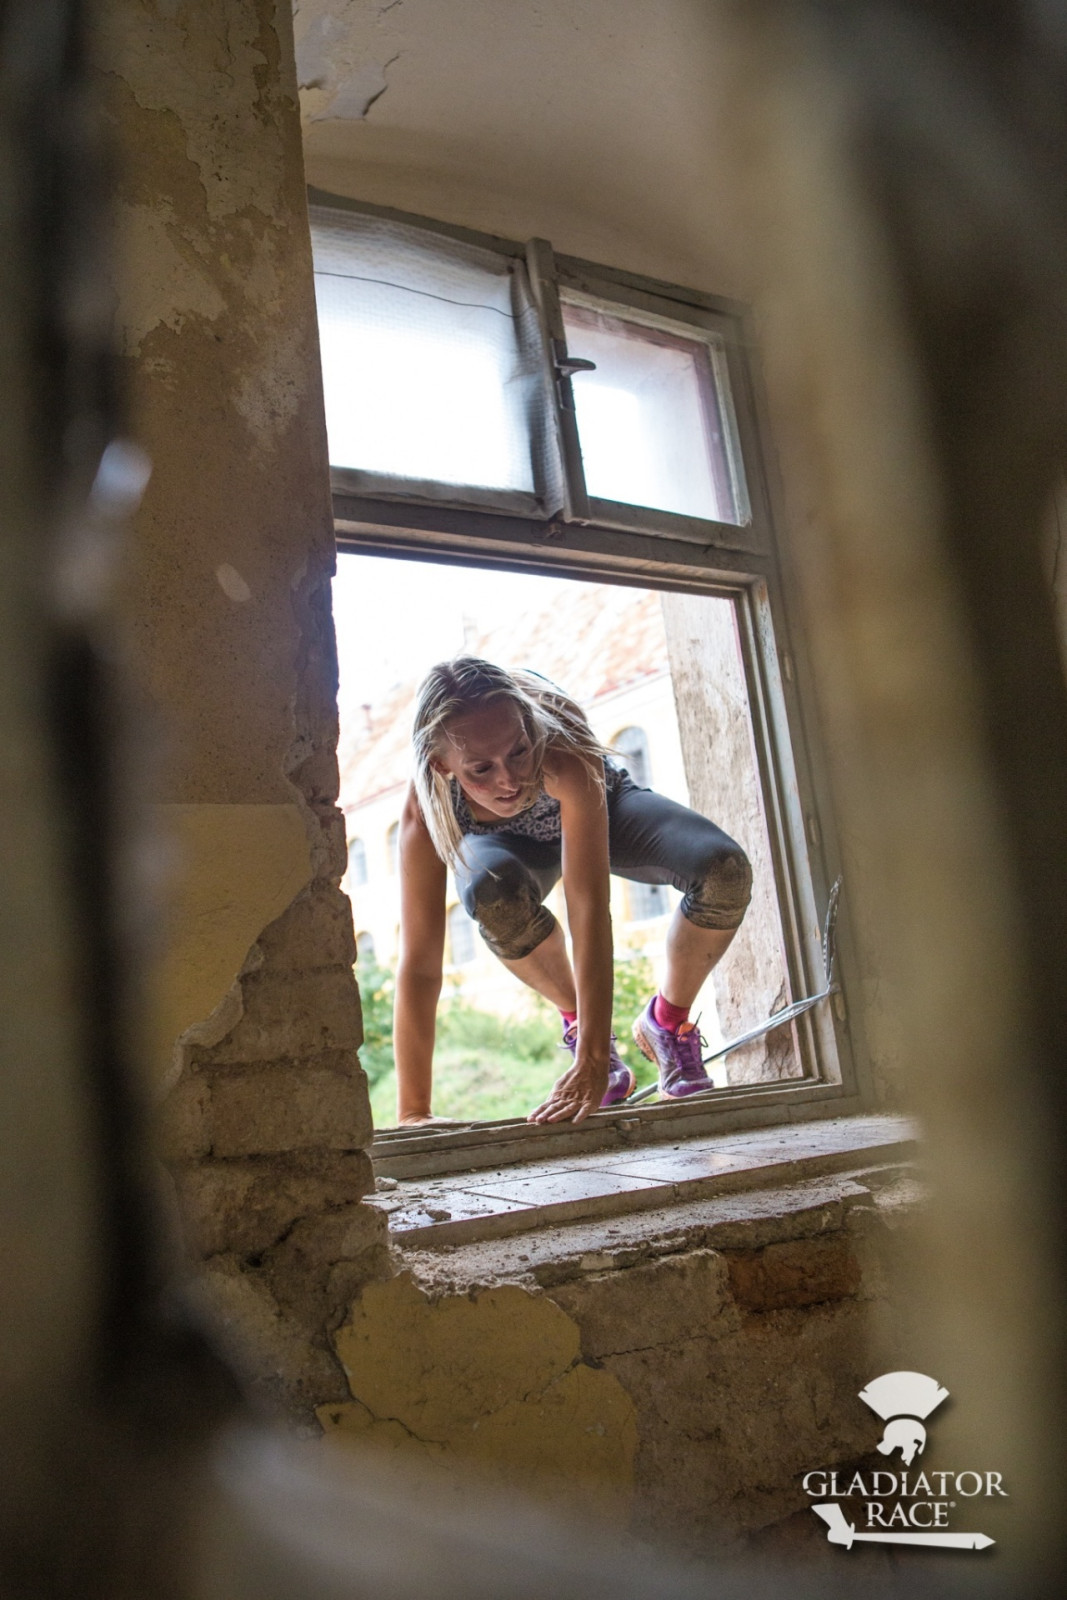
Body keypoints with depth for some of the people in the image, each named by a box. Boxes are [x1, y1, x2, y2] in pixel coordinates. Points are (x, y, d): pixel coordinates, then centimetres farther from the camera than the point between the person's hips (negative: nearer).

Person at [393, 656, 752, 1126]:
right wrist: (413, 1115, -36)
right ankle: (575, 1017, -8)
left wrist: (592, 1061, -50)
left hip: (602, 810, 0)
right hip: (508, 844, 1)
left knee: (726, 871, -29)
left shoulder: (564, 755, -43)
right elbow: (420, 967, -35)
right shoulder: (425, 810, -36)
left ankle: (668, 1020, -1)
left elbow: (587, 905, -46)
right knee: (491, 891, -38)